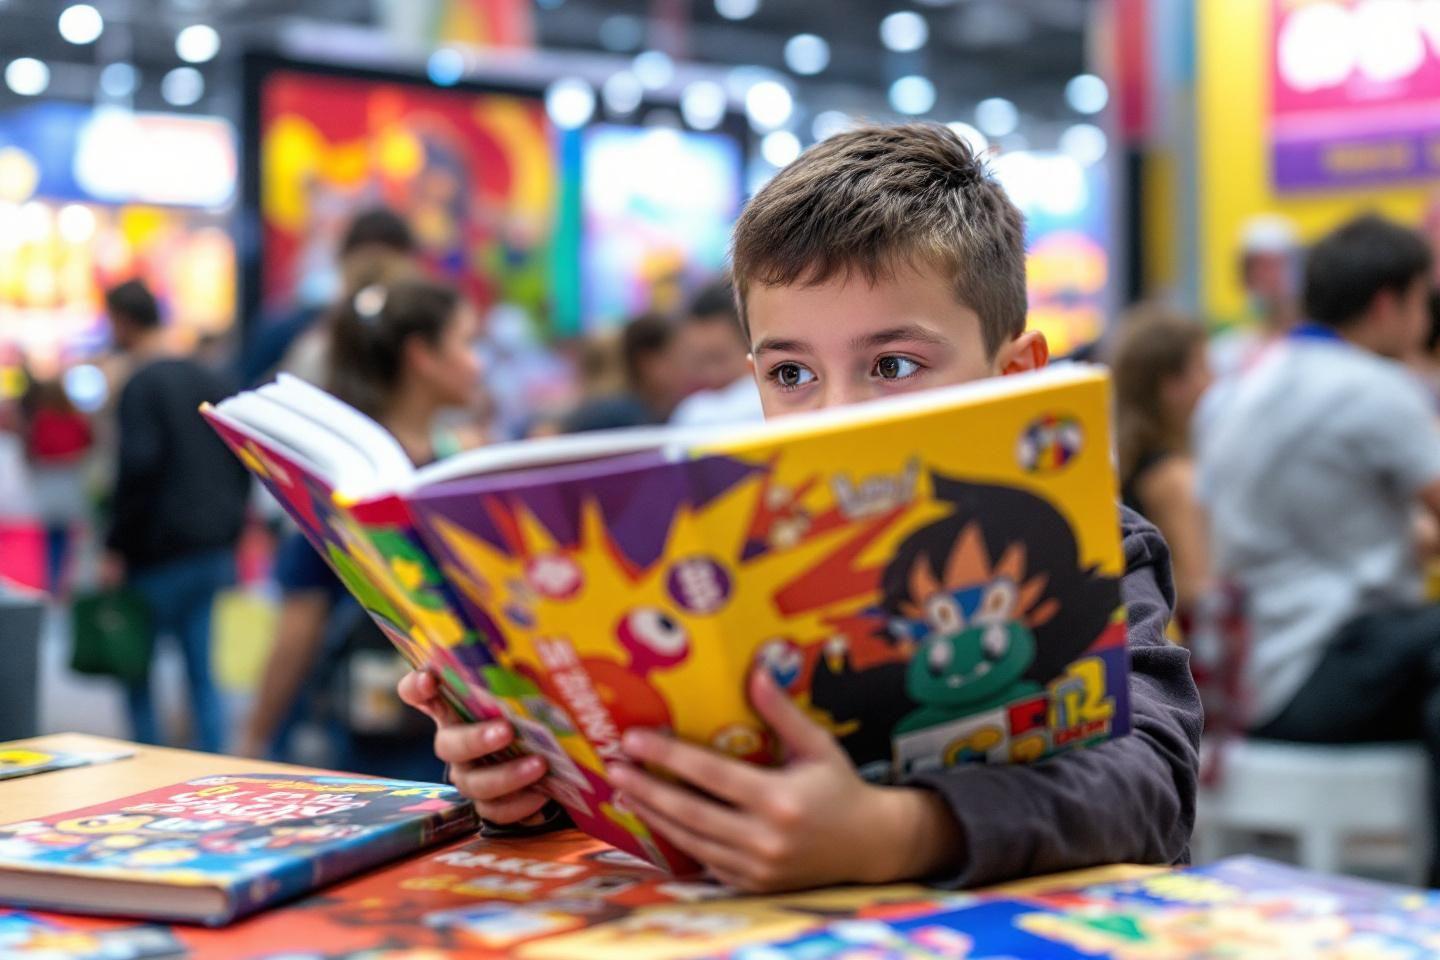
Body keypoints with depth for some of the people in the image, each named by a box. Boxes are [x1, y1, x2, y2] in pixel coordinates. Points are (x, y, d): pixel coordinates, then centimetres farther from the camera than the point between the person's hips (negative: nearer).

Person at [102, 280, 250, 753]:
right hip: (214, 552, 7)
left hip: (159, 554, -7)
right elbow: (243, 461, 14)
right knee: (201, 671, 10)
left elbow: (139, 467, -20)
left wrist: (116, 548, -14)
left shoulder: (141, 386, -11)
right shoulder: (215, 382, 12)